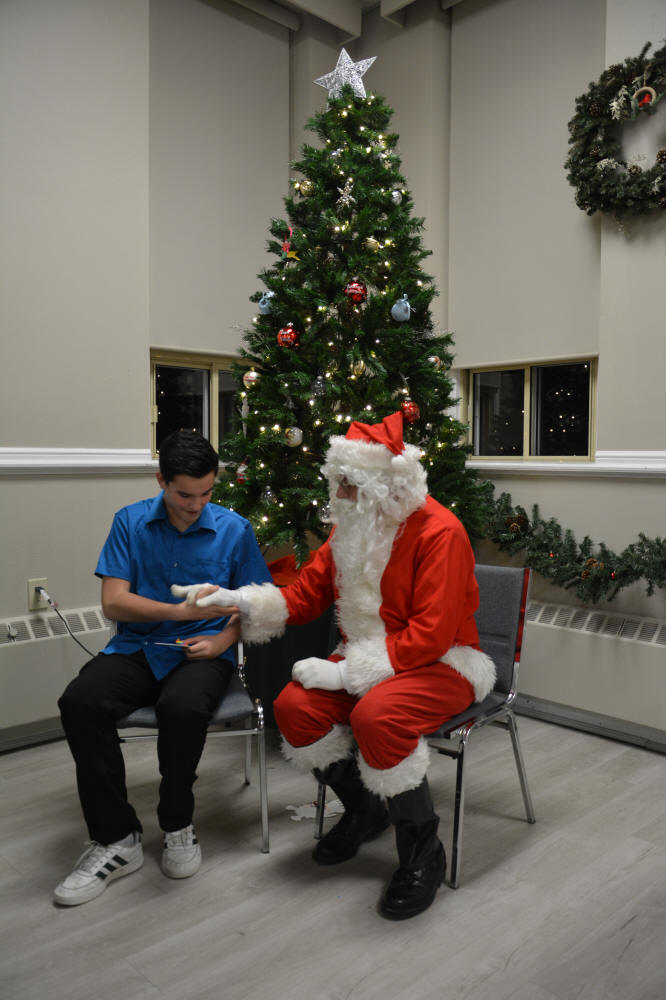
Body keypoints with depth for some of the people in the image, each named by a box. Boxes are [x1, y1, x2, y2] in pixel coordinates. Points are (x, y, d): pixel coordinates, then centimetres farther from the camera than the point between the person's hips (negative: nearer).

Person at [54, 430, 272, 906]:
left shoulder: (234, 529, 2)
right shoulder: (131, 522, 3)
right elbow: (113, 601, -4)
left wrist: (223, 639, -11)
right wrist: (182, 610, -16)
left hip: (205, 650, -2)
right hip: (138, 647, 2)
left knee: (182, 706, -35)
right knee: (79, 702, -27)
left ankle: (178, 826, -7)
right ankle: (117, 839, -11)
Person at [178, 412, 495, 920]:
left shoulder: (440, 531, -20)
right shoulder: (354, 525, 4)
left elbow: (430, 636, -25)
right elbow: (306, 594, 7)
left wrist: (347, 671, -25)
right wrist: (242, 601, -9)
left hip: (442, 663, -7)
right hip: (369, 657, 7)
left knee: (376, 716, -35)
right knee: (295, 705, -14)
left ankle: (423, 854, -10)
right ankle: (365, 810, 11)